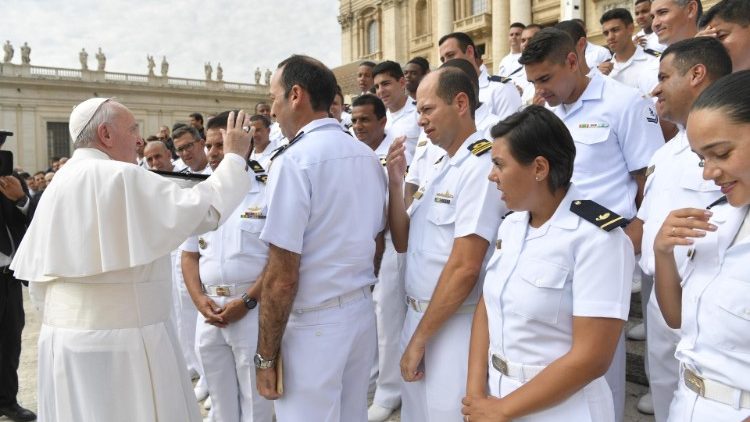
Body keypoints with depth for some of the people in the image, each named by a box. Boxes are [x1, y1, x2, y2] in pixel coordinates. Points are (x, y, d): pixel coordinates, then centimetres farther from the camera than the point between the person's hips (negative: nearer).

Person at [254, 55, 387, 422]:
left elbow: (282, 276, -18)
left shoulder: (294, 161, -16)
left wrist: (266, 356, -10)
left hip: (313, 325, -7)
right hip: (362, 315, 7)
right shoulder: (369, 156, 6)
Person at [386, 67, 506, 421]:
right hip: (417, 316, 8)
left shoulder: (481, 166, -17)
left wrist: (420, 338, -14)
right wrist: (395, 181, -2)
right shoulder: (437, 168, 10)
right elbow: (403, 242, 11)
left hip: (454, 326, -8)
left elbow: (465, 268, -21)